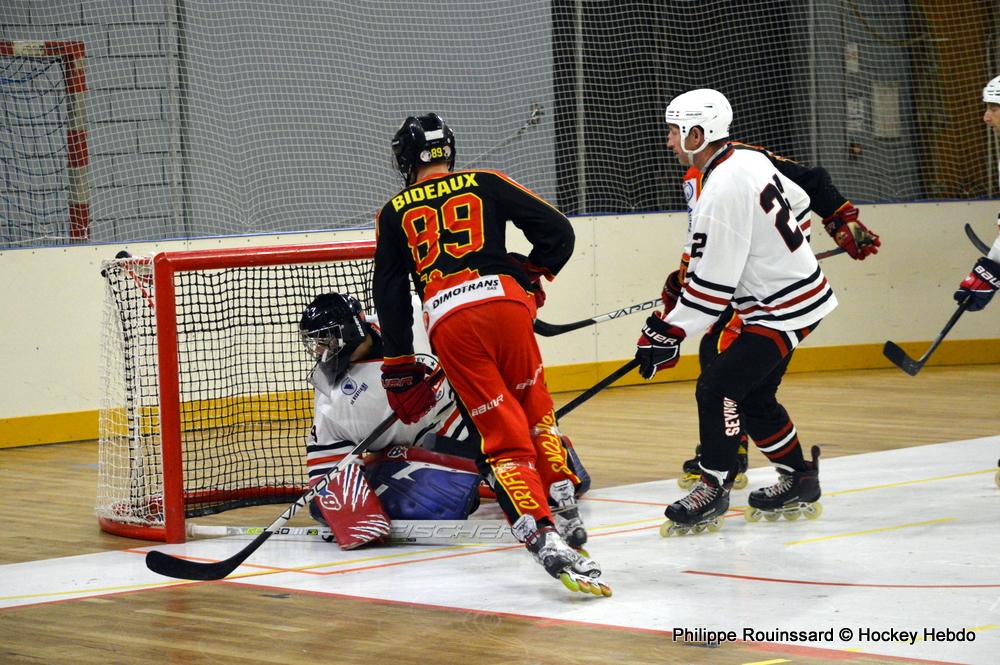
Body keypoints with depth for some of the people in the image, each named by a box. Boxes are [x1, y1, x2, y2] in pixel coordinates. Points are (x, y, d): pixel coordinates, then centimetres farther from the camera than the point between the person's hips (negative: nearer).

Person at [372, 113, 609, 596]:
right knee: (535, 409, 24)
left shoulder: (394, 213, 20)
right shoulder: (485, 184, 18)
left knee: (503, 435, 0)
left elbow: (389, 294, 18)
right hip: (503, 298, 0)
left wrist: (400, 370, 22)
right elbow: (557, 230, 12)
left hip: (447, 320, 0)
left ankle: (543, 537, -17)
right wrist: (532, 277, 28)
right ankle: (565, 515, 20)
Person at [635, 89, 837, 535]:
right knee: (754, 397, 17)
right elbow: (798, 203, 22)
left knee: (718, 389, -12)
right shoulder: (750, 161, 4)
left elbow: (712, 282, -24)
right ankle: (799, 481, 28)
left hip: (782, 309, -10)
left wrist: (666, 334, -19)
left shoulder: (722, 191, -24)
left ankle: (713, 488, -6)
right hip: (798, 291, 10)